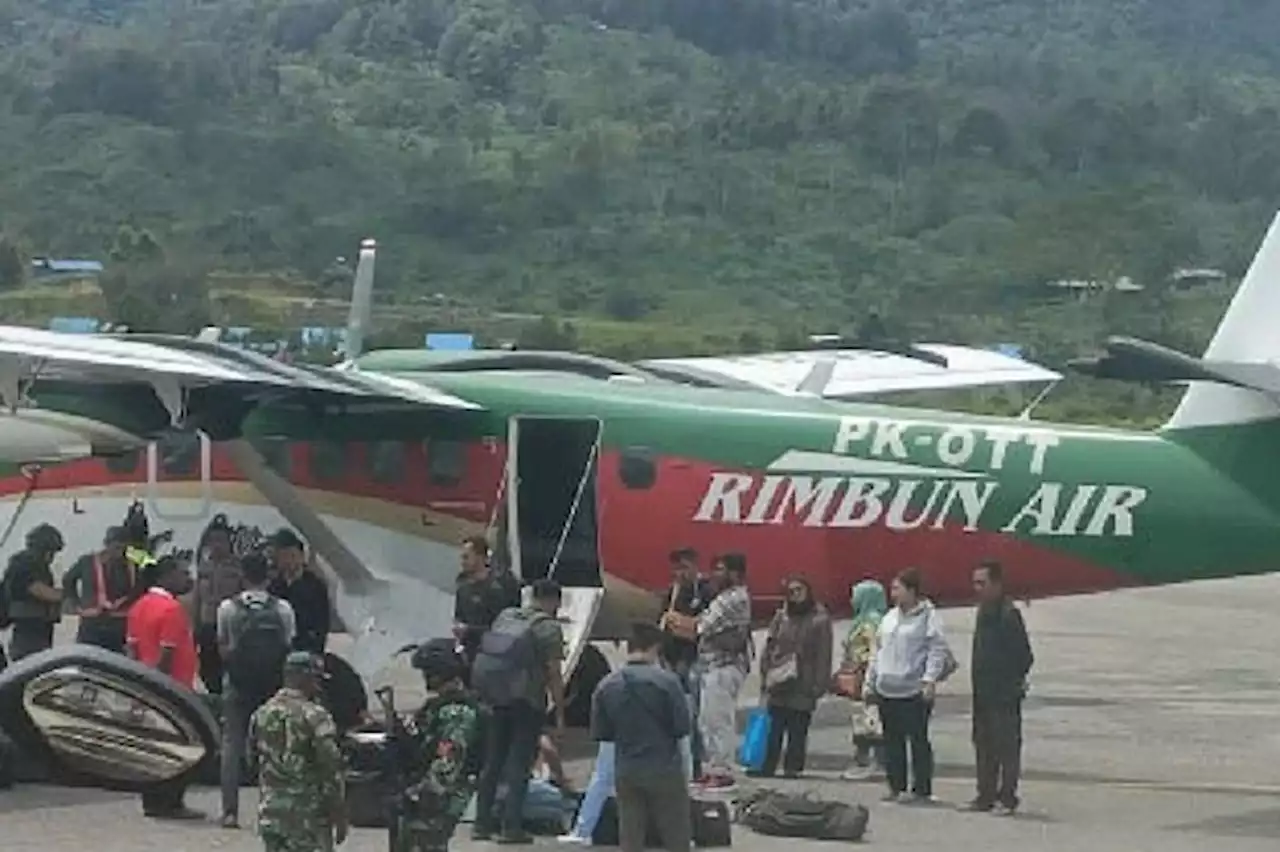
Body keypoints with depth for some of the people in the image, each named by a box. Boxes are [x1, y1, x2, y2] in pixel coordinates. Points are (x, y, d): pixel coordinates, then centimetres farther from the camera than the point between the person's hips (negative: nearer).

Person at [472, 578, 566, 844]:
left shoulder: (505, 616, 13)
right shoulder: (549, 628, -7)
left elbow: (488, 656, 14)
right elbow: (553, 675, -11)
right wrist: (560, 715, -8)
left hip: (497, 700, 6)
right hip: (526, 704, -6)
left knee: (492, 762, 14)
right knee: (519, 764, -2)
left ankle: (481, 824, 16)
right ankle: (511, 827, -5)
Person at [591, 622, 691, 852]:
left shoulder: (606, 686, -3)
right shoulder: (666, 680, -14)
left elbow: (599, 733, 2)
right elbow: (682, 727, -11)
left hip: (626, 772, 3)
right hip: (664, 769, -3)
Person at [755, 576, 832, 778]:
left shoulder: (819, 620, -1)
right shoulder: (781, 617, 9)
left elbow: (823, 656, -3)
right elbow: (768, 648, 12)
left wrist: (819, 684, -9)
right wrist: (765, 676, 4)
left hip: (803, 688, -3)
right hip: (778, 684, 3)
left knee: (798, 731, 1)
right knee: (773, 729, 1)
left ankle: (793, 768, 7)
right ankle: (766, 767, 4)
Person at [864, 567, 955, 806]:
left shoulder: (927, 616, -6)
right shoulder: (890, 617, 17)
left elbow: (938, 650, -11)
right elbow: (879, 650, 23)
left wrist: (930, 679, -19)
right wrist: (871, 678, 19)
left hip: (914, 690, -7)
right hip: (886, 689, 7)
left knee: (918, 741, -4)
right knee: (892, 741, 10)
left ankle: (921, 790, -1)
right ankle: (897, 787, 17)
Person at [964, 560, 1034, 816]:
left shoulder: (1009, 614, -14)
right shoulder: (984, 612, 14)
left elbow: (1024, 657, -15)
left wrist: (1014, 682, -12)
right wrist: (978, 685, 14)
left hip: (1005, 695, -9)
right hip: (983, 694, 9)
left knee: (1007, 746, -3)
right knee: (984, 746, 12)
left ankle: (1007, 798, 0)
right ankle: (986, 796, 19)